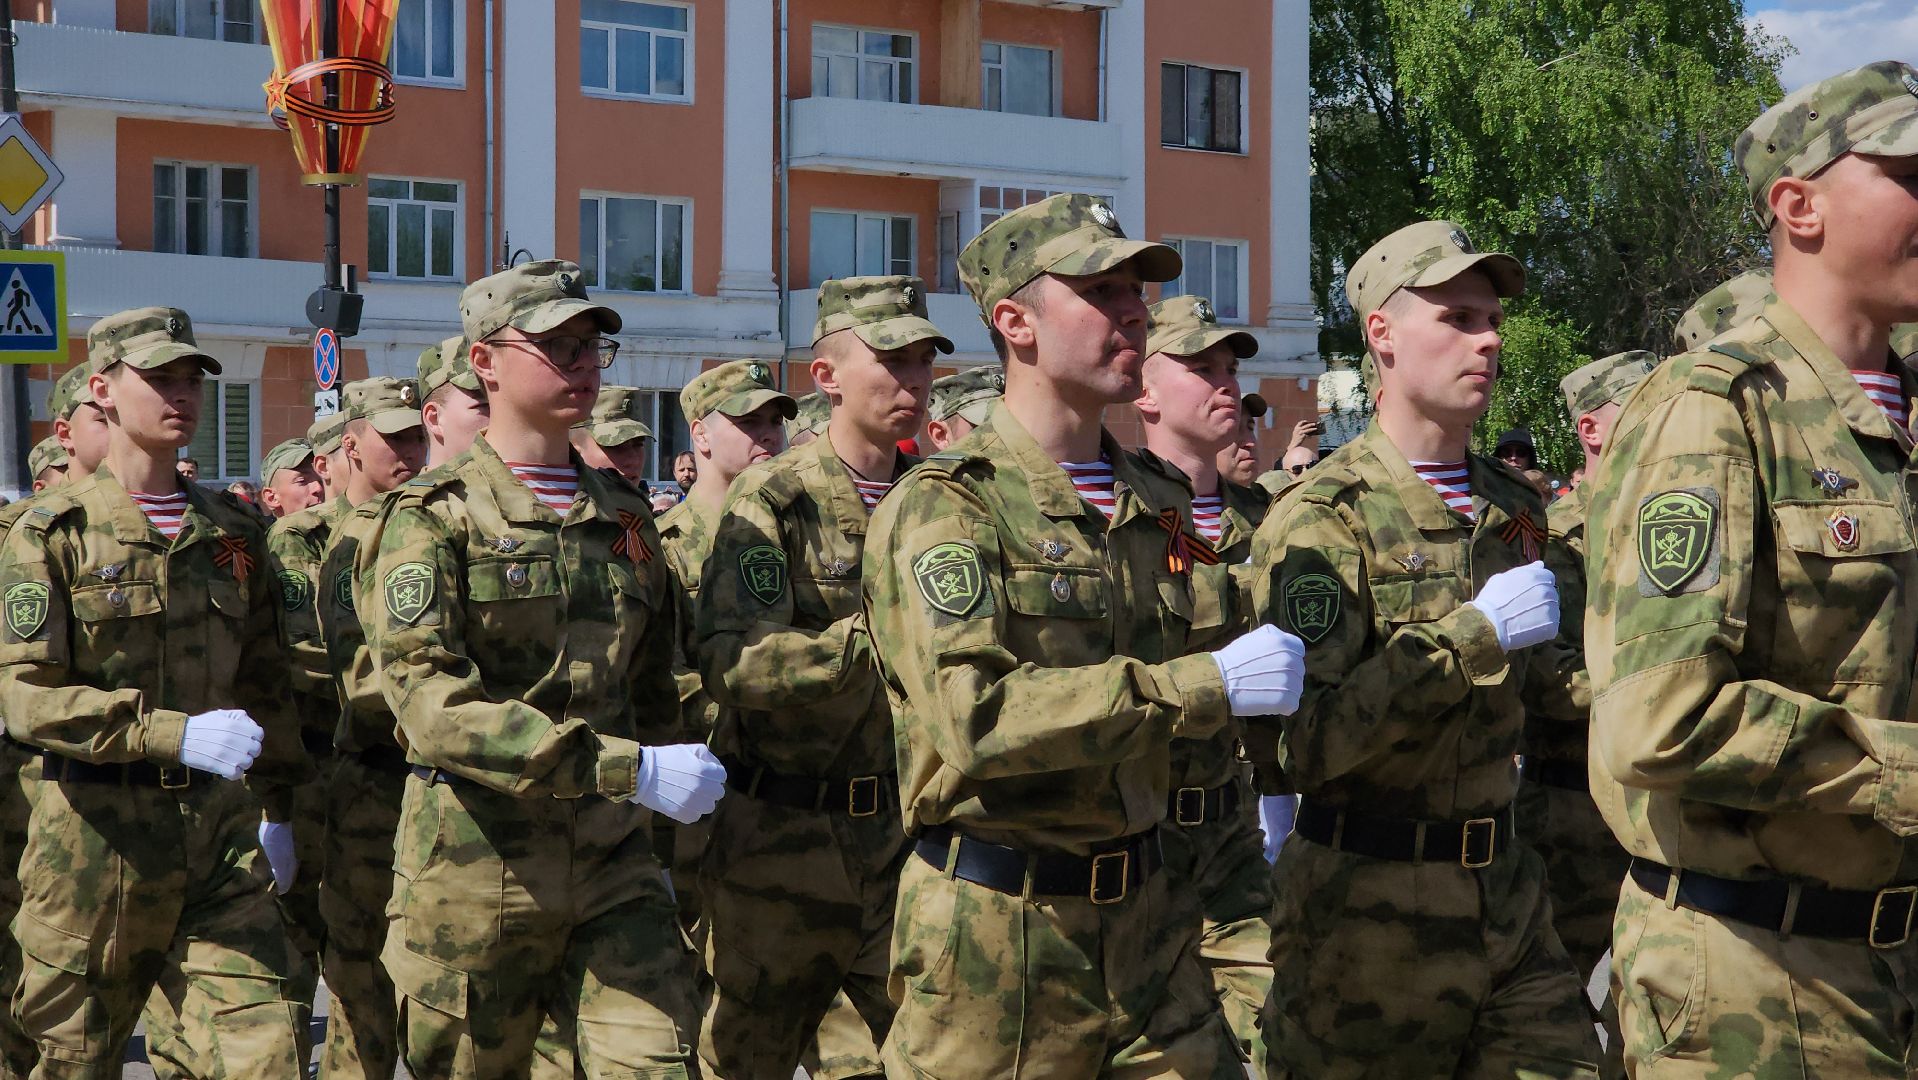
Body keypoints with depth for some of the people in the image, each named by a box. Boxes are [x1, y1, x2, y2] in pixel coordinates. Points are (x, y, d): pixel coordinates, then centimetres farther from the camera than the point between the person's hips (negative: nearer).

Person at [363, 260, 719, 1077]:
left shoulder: (624, 514, 14)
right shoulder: (435, 517, -4)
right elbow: (429, 700, -17)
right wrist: (630, 770, -24)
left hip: (611, 863, 4)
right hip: (473, 861, -4)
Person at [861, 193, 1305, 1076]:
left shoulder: (1160, 504, 12)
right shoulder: (945, 506, -10)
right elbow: (976, 716, -25)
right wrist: (1208, 687, -24)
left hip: (1146, 918, 6)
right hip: (996, 932, -6)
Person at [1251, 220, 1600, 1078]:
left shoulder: (1516, 508, 11)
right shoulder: (1323, 518, -12)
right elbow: (1301, 741, -23)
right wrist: (1474, 636, -22)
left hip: (1507, 895, 6)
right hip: (1368, 906, -6)